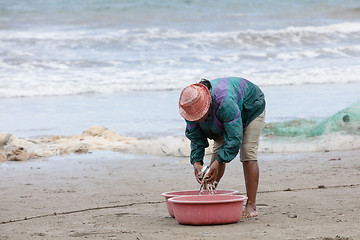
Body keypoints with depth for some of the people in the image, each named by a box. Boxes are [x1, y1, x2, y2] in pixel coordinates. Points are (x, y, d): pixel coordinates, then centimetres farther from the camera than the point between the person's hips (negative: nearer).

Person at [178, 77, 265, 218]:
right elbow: (195, 138, -14)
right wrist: (196, 161, -29)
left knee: (248, 154, -19)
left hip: (251, 109, -6)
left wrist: (218, 162, -45)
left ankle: (251, 206, -21)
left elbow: (235, 137, -42)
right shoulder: (192, 106, -25)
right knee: (218, 151, -2)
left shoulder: (225, 102, -46)